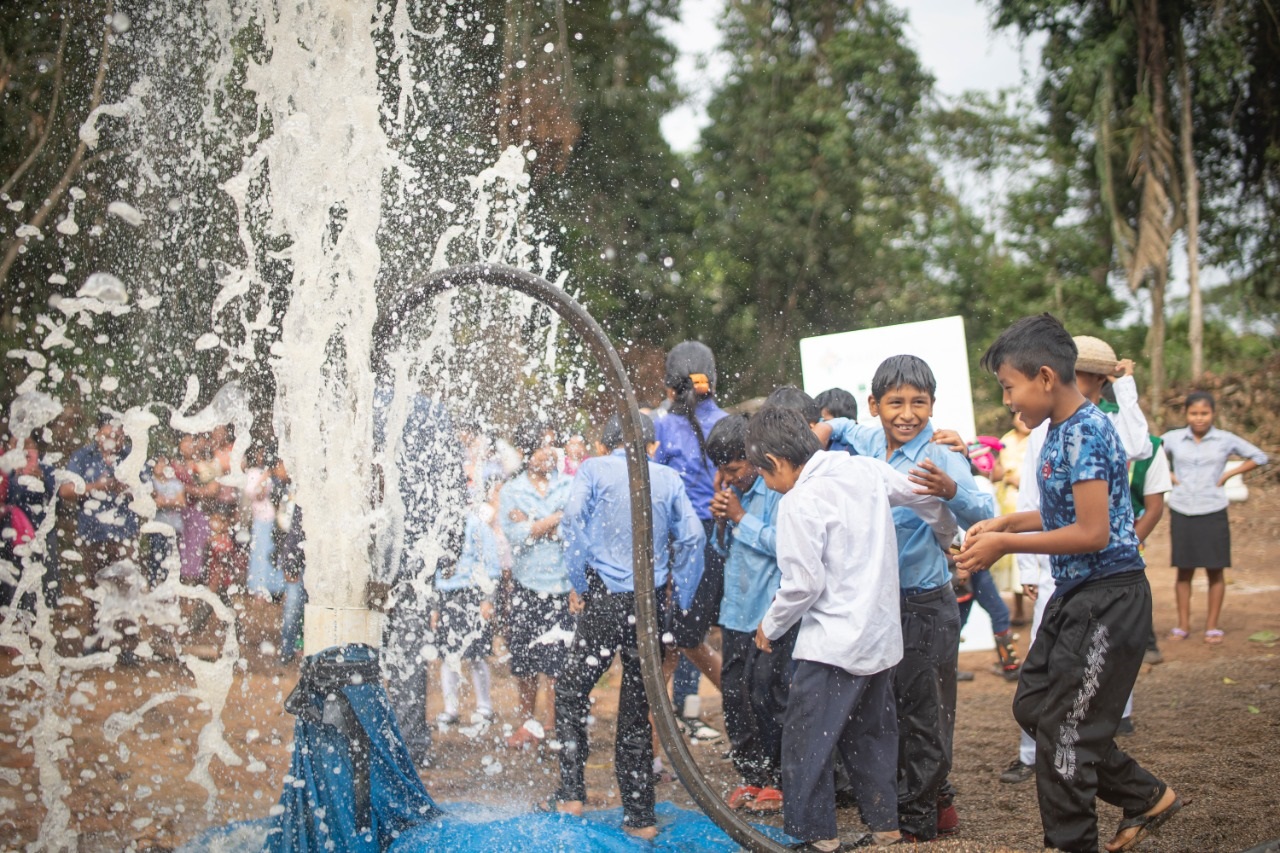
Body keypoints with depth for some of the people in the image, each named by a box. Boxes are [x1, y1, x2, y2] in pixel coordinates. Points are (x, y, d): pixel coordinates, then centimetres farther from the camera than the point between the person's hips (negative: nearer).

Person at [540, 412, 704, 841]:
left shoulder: (593, 469, 3)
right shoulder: (668, 478, 9)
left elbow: (573, 521, -11)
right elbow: (692, 537, 3)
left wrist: (578, 585, -3)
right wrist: (681, 602, 9)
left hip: (605, 597, -3)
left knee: (571, 692, 10)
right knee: (638, 706, 8)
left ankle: (570, 795, 2)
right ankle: (640, 817, 10)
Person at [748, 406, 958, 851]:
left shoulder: (799, 502, -15)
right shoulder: (866, 469, 4)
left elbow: (805, 584, -17)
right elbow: (929, 498, 13)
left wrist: (769, 627, 0)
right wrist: (946, 540, 33)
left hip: (833, 644, -8)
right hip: (882, 636, 8)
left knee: (806, 741, 0)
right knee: (871, 736, 18)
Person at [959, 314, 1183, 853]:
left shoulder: (1085, 434, -20)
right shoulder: (1061, 430, 9)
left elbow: (1092, 532, -24)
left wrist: (1006, 544, -17)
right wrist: (1007, 523, 8)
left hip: (1108, 597, -10)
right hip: (1074, 594, 10)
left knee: (1064, 726, -2)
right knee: (1033, 707, 14)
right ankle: (1145, 798, 25)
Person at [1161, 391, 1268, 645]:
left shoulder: (1225, 440, 0)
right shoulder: (1173, 438, 1)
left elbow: (1259, 457, 8)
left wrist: (1228, 474, -1)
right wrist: (1167, 474, 0)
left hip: (1213, 513, -1)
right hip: (1181, 513, 1)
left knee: (1215, 571, 2)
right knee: (1184, 570, 5)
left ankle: (1212, 626, 11)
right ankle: (1183, 625, 13)